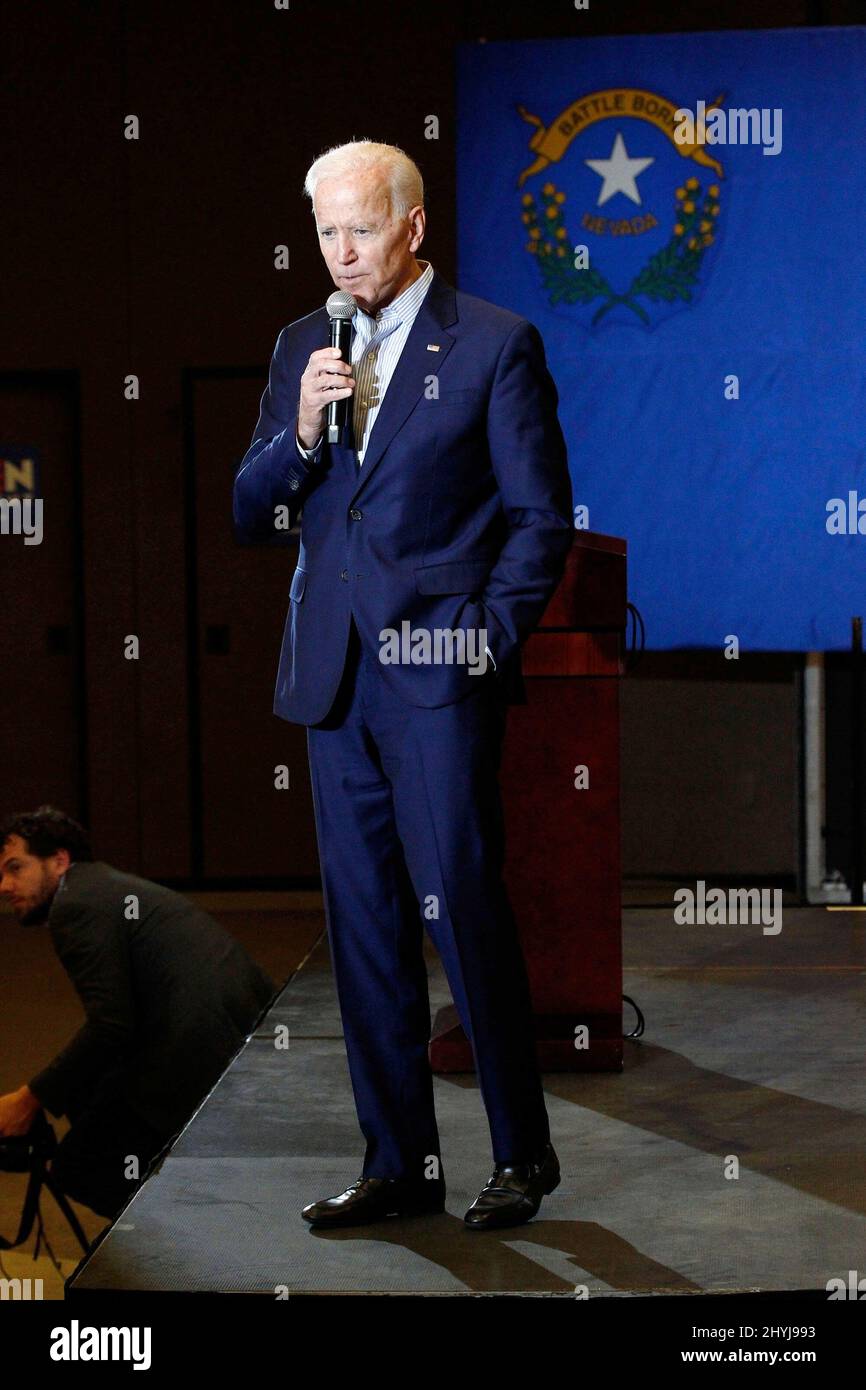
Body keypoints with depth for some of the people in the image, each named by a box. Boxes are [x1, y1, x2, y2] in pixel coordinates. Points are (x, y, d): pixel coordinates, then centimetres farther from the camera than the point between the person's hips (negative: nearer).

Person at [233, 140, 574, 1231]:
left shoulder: (496, 344, -1)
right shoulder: (302, 347, 14)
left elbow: (541, 517, -1)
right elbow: (247, 517, 12)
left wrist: (490, 639, -10)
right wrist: (301, 435, -5)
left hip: (438, 670, -5)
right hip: (333, 675, 5)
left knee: (462, 905, -7)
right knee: (361, 921, 7)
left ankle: (523, 1153, 7)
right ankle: (398, 1162, 16)